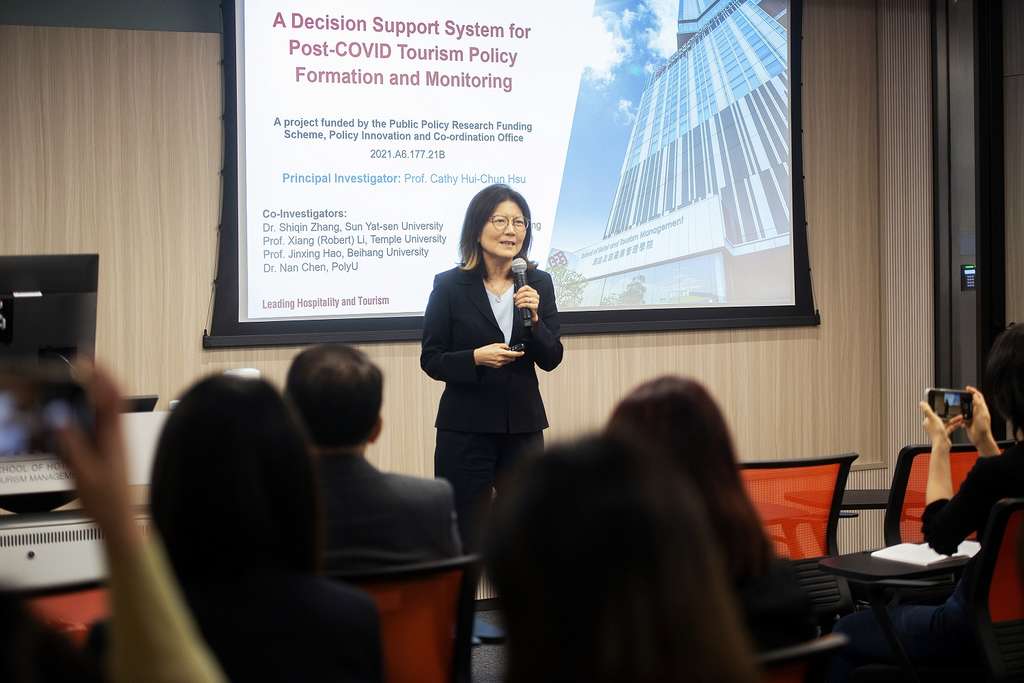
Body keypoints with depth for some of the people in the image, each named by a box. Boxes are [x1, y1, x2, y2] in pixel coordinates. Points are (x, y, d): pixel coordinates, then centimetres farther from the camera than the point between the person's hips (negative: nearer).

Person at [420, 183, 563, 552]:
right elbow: (431, 360, -2)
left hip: (523, 425, 3)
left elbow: (551, 360, 4)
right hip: (466, 427, -3)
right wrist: (476, 358, -19)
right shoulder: (449, 285, -4)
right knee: (464, 536, 2)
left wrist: (533, 318, -14)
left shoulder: (538, 283, 5)